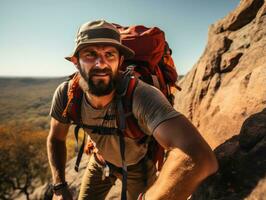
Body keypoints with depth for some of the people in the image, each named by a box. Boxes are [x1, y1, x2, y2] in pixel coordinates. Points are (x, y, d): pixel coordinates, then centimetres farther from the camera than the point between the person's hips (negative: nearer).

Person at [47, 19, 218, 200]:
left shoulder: (140, 95, -44)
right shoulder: (66, 94, -26)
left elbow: (199, 156, -57)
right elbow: (56, 138, -7)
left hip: (137, 165, -2)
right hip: (101, 161, 3)